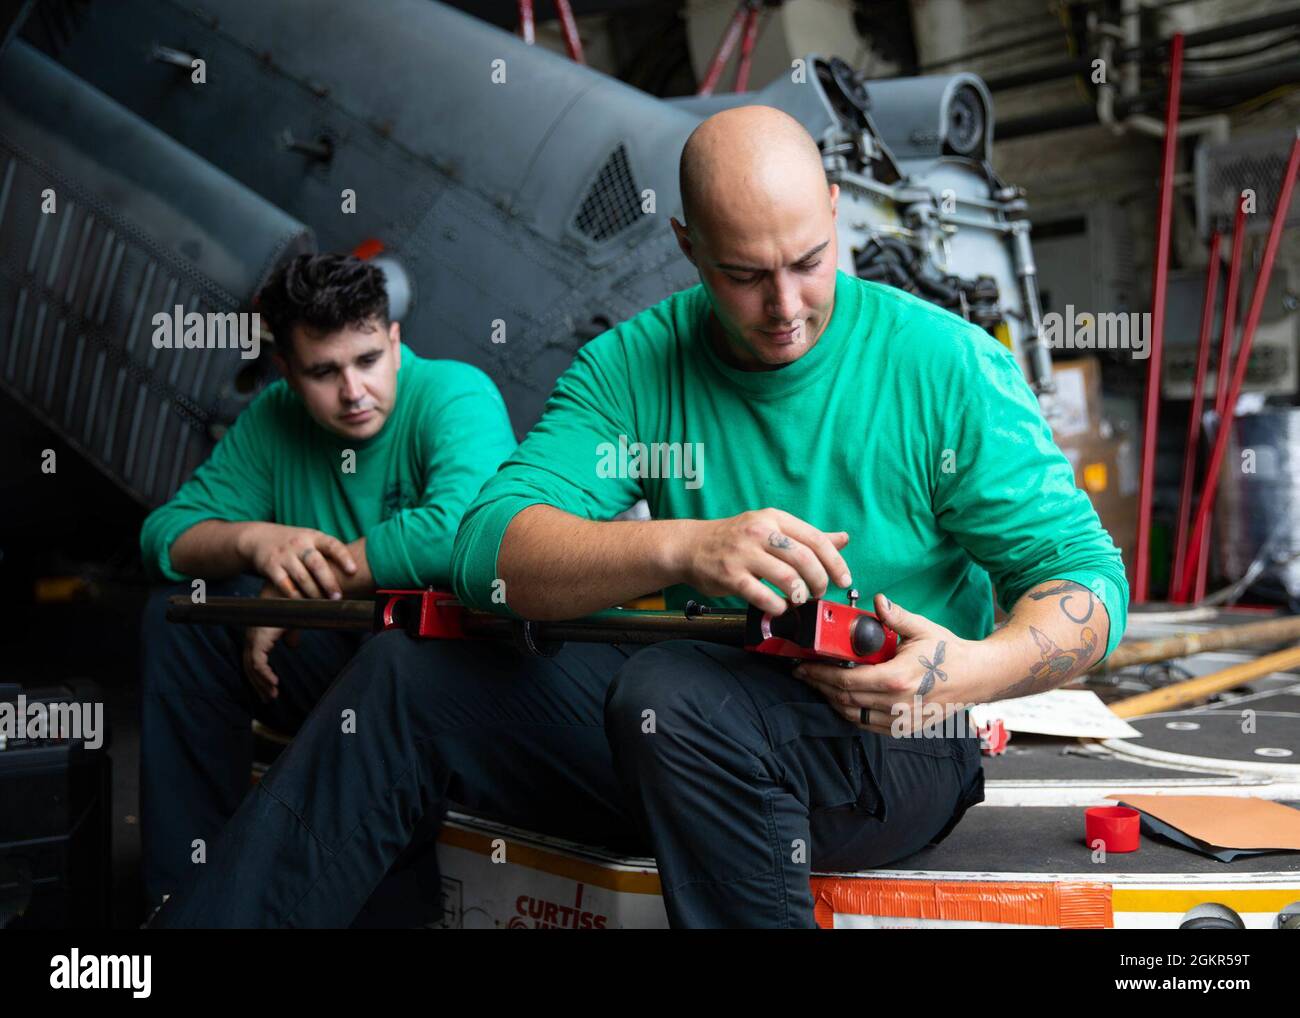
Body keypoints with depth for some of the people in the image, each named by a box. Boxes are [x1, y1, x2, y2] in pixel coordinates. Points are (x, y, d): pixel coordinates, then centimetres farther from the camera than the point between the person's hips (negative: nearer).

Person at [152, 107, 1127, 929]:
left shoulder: (947, 364, -8)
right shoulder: (632, 365, -1)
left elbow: (1088, 574, -7)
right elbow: (491, 549, -14)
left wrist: (979, 669, -30)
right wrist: (682, 549, -34)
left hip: (885, 744, -4)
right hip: (686, 722, 4)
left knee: (674, 694, -35)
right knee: (407, 677, -5)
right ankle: (205, 920, 5)